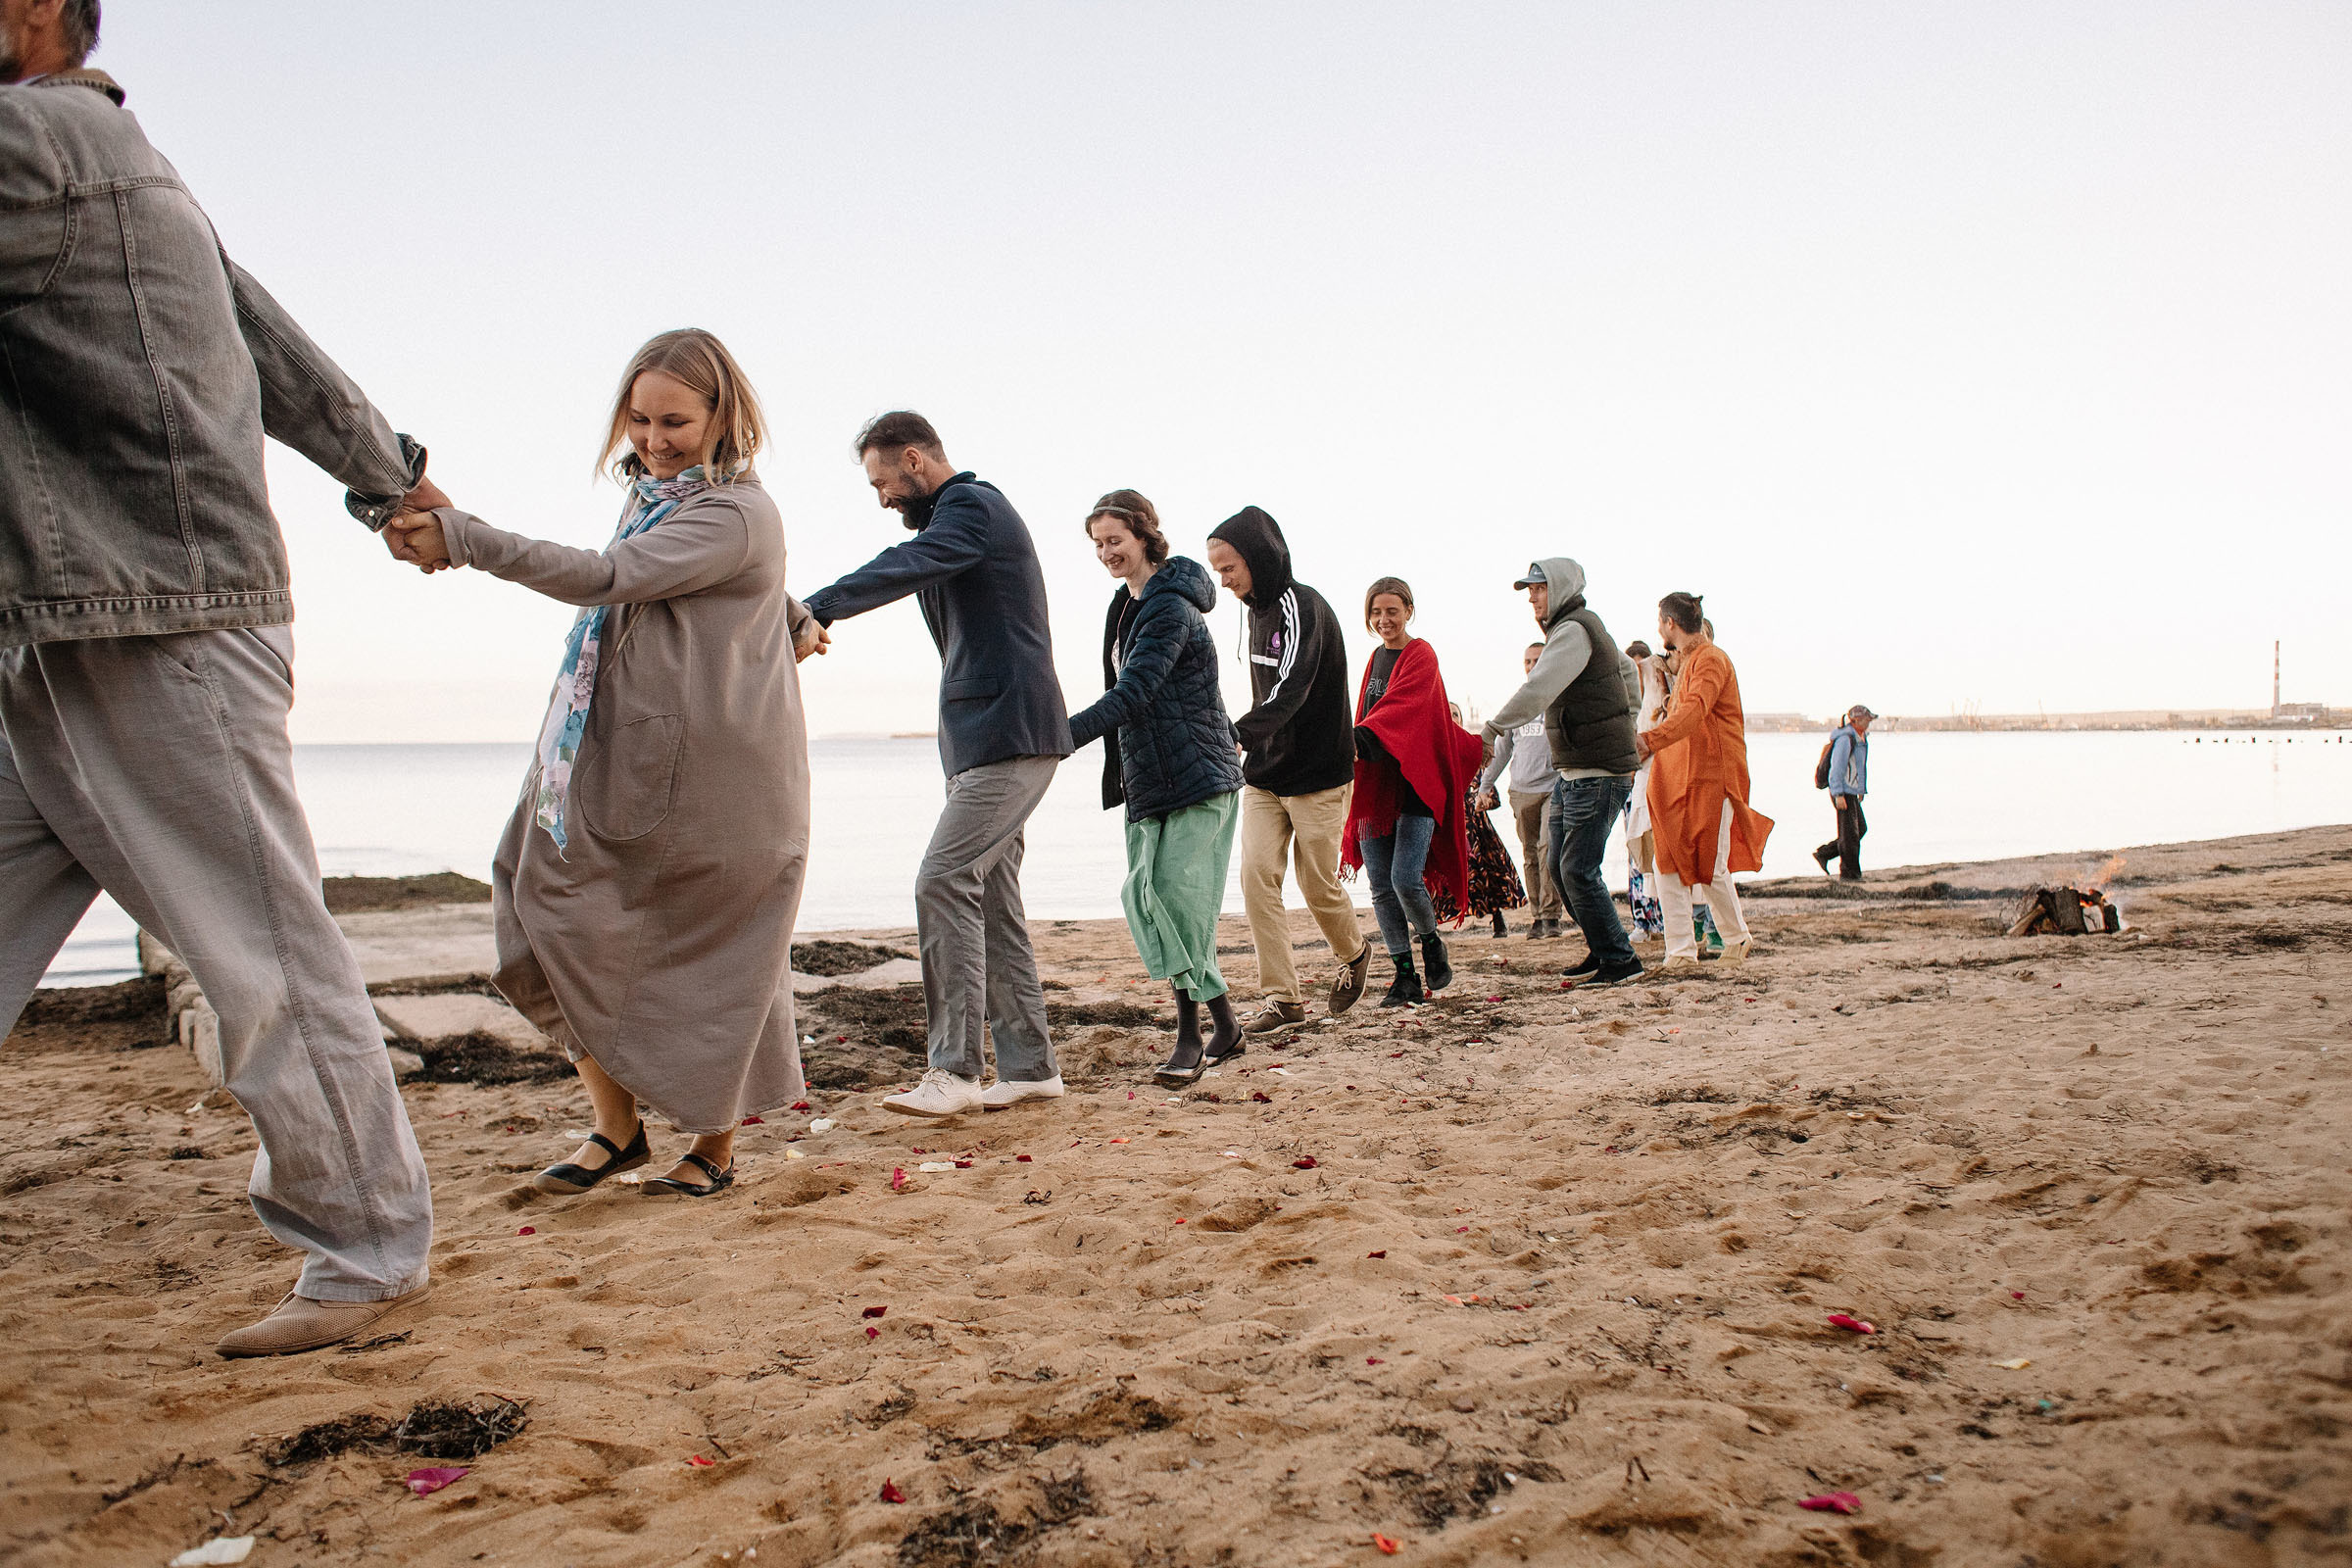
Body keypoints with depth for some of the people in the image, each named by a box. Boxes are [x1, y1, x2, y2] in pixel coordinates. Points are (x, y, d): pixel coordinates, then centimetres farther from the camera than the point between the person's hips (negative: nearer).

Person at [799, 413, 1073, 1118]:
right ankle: (1030, 1066, 13)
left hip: (1008, 735, -11)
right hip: (987, 736, 11)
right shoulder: (968, 510, 24)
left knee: (944, 881, -17)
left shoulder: (971, 506, -9)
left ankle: (955, 1071, -17)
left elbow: (902, 569, -29)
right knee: (991, 896, 8)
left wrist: (813, 611, -39)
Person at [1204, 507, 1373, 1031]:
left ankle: (1354, 954, 34)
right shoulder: (1259, 609, 9)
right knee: (1257, 876, -6)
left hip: (1318, 777, -7)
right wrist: (1251, 749, 11)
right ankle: (1283, 998, -1)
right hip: (1264, 776, 7)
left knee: (1319, 885, 3)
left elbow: (1290, 691, -33)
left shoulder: (1302, 608, -19)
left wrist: (1237, 734, -47)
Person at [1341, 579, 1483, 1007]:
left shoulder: (1421, 656, -6)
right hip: (1375, 785, 6)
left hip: (1416, 784, -6)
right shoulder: (1375, 659, 17)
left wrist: (1360, 738, -38)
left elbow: (1399, 708, -24)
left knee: (1406, 879, -15)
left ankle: (1431, 944, 14)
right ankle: (1405, 976, 8)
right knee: (1381, 886, 0)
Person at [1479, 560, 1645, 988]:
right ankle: (1601, 949, 22)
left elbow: (1537, 690, -26)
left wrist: (1492, 730, -26)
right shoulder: (1587, 626, 17)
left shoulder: (1573, 631, -15)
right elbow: (1628, 670, 31)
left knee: (1578, 869, -10)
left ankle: (1620, 961, -1)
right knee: (1561, 866, 11)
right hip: (1571, 772, 10)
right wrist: (1622, 724, 32)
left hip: (1597, 774, -10)